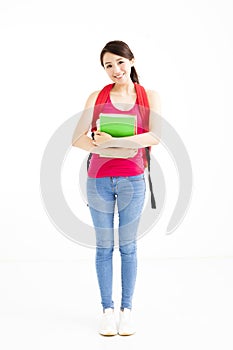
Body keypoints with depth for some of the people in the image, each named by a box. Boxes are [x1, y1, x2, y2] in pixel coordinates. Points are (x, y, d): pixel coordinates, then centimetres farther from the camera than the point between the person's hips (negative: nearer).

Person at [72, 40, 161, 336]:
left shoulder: (150, 97, 3)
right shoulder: (97, 97, 4)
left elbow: (155, 136, -12)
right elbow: (77, 139, -5)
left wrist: (111, 141, -19)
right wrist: (113, 151, -17)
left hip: (132, 180, 0)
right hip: (99, 179, 1)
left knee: (128, 247, 7)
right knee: (104, 247, 7)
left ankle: (127, 310, 18)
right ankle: (107, 310, 18)